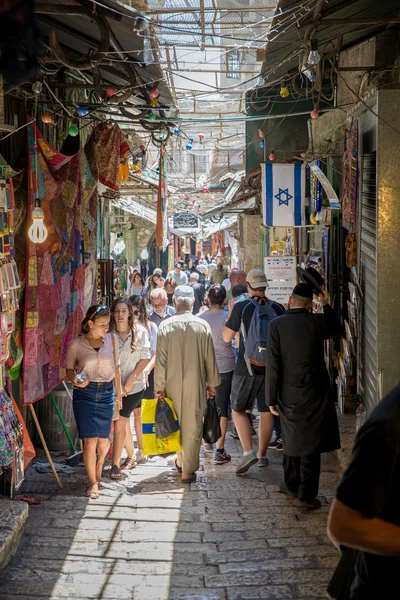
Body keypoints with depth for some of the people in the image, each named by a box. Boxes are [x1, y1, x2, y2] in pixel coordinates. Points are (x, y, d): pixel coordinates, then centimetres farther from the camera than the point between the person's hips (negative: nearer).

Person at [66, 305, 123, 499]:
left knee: (103, 440, 6)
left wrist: (118, 392, 15)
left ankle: (99, 464, 40)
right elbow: (69, 370, 5)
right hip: (84, 394, -2)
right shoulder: (76, 344, -4)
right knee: (89, 440, -6)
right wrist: (75, 380, -17)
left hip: (106, 393, 3)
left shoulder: (111, 340, 4)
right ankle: (93, 483, 8)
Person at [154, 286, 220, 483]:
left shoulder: (165, 326, -7)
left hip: (172, 384, 1)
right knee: (193, 426, 4)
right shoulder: (203, 326, -6)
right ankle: (188, 470, 6)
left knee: (175, 423, 19)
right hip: (196, 384, -1)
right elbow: (210, 358, 0)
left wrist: (159, 386, 2)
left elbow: (161, 359, -5)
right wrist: (212, 383, 12)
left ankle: (180, 459, 31)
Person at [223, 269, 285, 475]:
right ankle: (262, 454, 20)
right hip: (271, 367, 3)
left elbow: (227, 337, -1)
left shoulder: (241, 307, -10)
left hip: (247, 367, -3)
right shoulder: (278, 308, 0)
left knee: (238, 409, 8)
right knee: (266, 411, 13)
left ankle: (248, 451, -9)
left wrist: (230, 315, 11)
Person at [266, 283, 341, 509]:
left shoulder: (277, 325, -8)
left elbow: (273, 365, -8)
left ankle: (292, 484, 32)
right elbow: (337, 330, 18)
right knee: (311, 441, 4)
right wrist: (326, 306, 20)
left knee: (292, 438, 19)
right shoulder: (317, 321, -8)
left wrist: (272, 398, -3)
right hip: (314, 391, -1)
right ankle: (307, 494, 2)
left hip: (288, 393, 1)